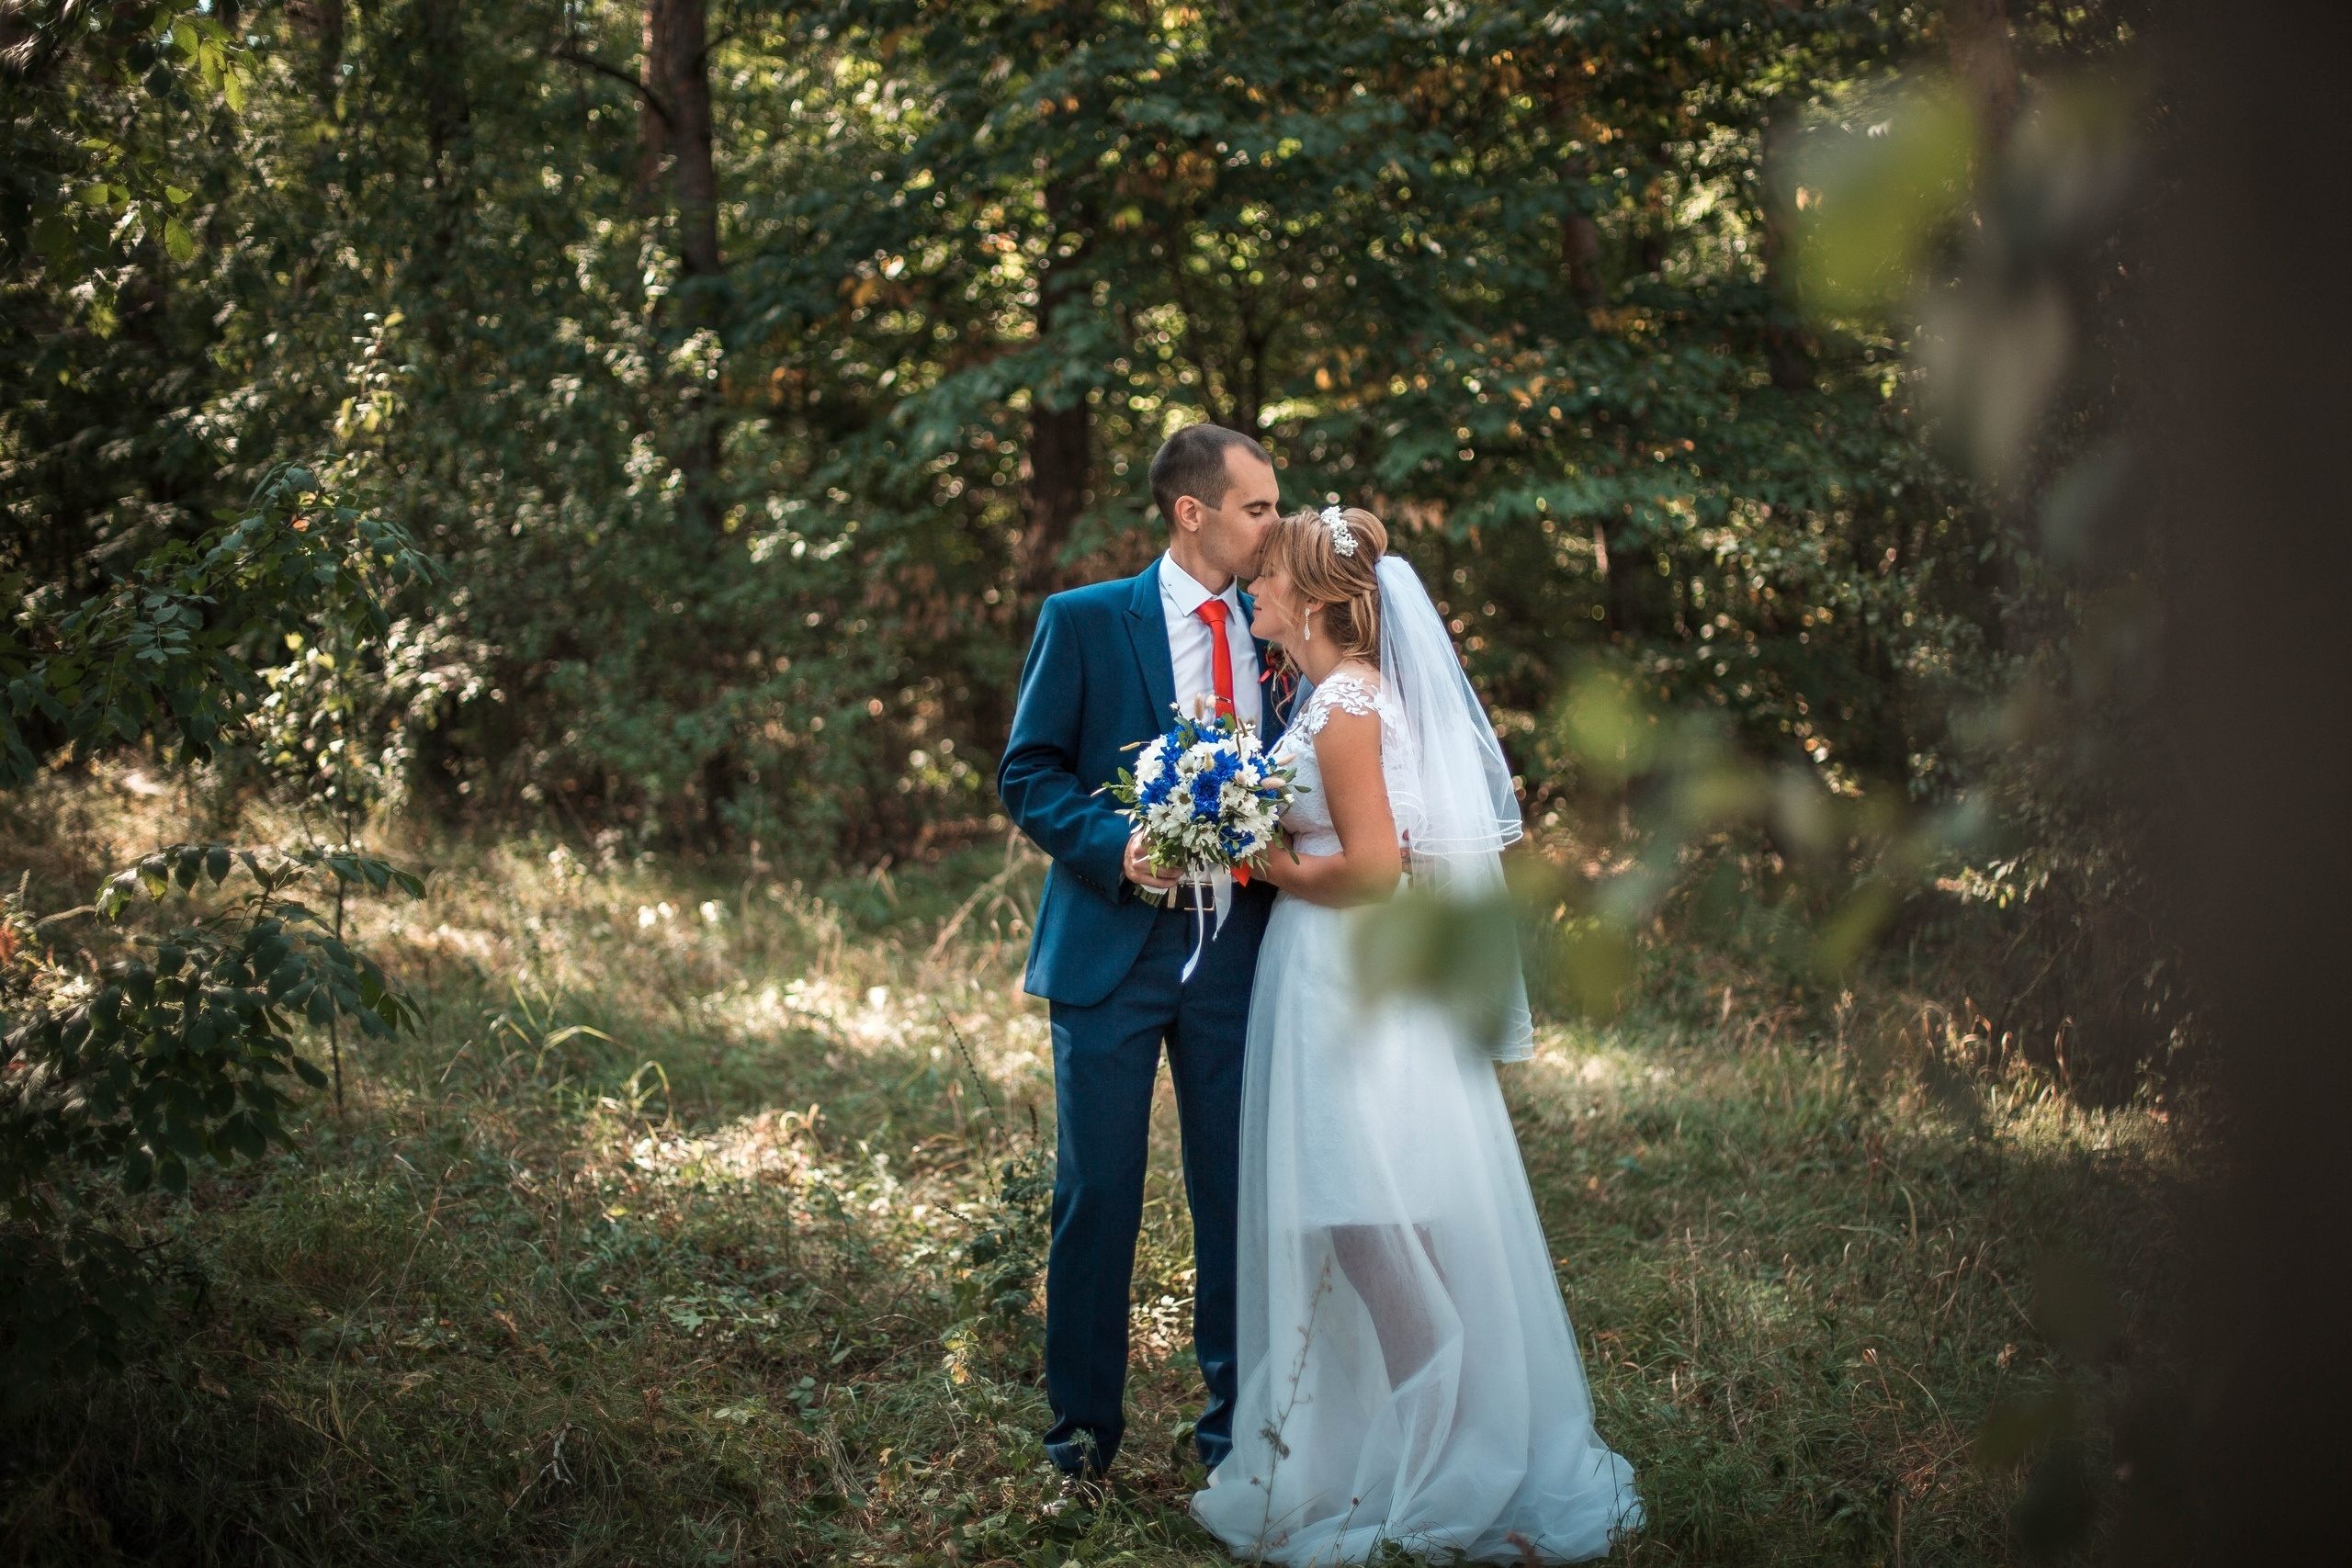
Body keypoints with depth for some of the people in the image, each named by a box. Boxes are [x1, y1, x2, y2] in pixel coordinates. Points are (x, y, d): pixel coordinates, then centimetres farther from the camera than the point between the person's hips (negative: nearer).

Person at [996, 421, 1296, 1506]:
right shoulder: (1083, 621, -1)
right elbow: (1027, 774, -3)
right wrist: (1113, 844, -19)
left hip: (1236, 954, 3)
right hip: (1112, 943, -3)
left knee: (1238, 1193, 7)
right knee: (1097, 1196, 2)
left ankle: (1235, 1430, 20)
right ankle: (1082, 1437, 14)